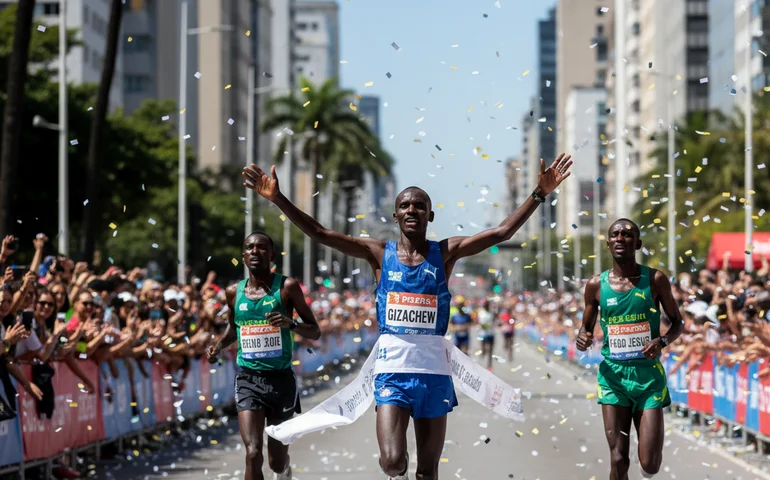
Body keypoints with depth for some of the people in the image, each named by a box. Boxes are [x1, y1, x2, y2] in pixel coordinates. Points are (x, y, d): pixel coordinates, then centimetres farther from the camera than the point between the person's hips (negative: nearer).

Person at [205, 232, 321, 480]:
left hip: (281, 378, -1)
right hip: (248, 377, 1)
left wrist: (291, 324, -21)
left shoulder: (287, 287, -4)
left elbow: (315, 332, -1)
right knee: (253, 452, -18)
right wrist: (219, 346, 4)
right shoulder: (234, 292, 4)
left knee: (276, 459, 11)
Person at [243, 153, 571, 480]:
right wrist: (278, 198, -12)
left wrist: (539, 195, -13)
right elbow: (319, 233, -3)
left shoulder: (445, 253, 4)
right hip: (393, 369, -1)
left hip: (434, 370, 1)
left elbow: (502, 232, -4)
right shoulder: (379, 253, 3)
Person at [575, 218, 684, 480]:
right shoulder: (597, 284, 1)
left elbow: (677, 322, 7)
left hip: (648, 375, -1)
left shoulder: (655, 279, -3)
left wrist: (662, 341, -15)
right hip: (613, 375, 1)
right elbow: (587, 327, 14)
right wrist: (582, 337, -11)